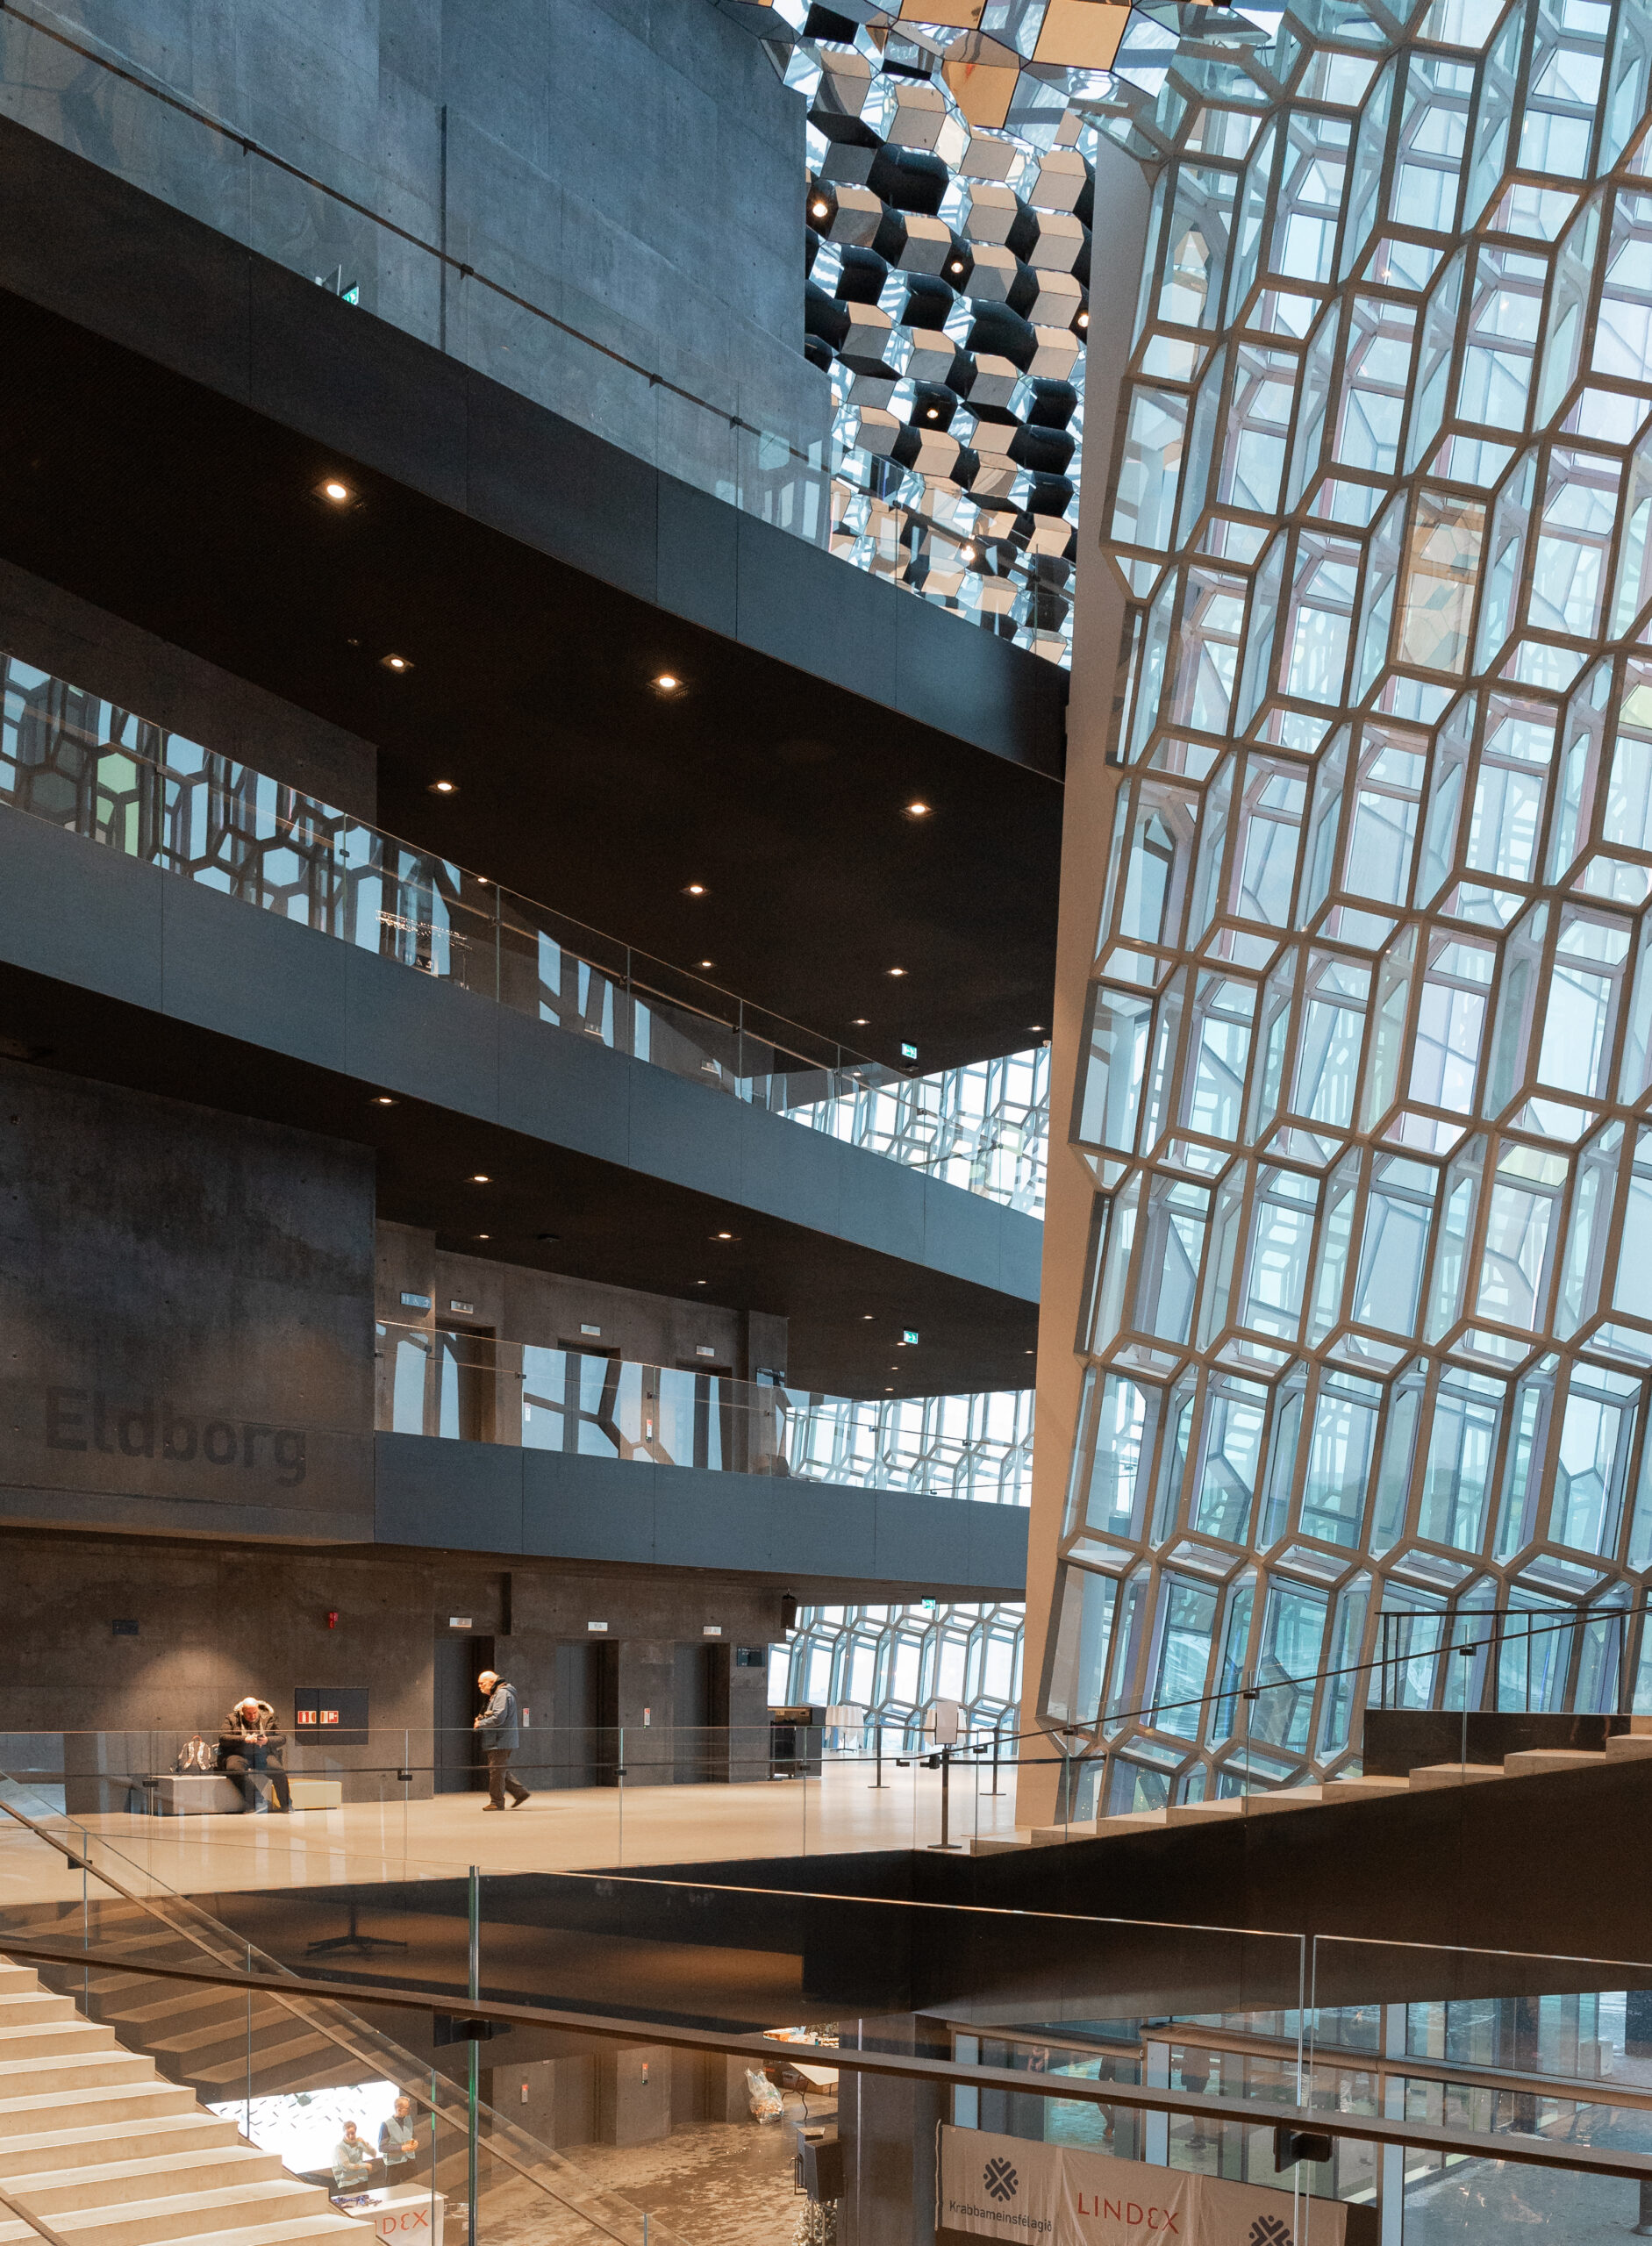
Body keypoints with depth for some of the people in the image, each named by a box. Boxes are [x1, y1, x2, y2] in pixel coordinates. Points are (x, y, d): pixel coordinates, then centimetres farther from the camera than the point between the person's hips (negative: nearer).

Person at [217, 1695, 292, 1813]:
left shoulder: (268, 1718, 13)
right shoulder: (232, 1719, 9)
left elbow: (282, 1738, 9)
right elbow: (222, 1738, -3)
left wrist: (267, 1741, -11)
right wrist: (244, 1739, -15)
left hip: (263, 1755, 1)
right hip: (239, 1754, -1)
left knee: (277, 1770, -29)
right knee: (234, 1768, -36)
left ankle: (286, 1805, -18)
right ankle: (255, 1803, -34)